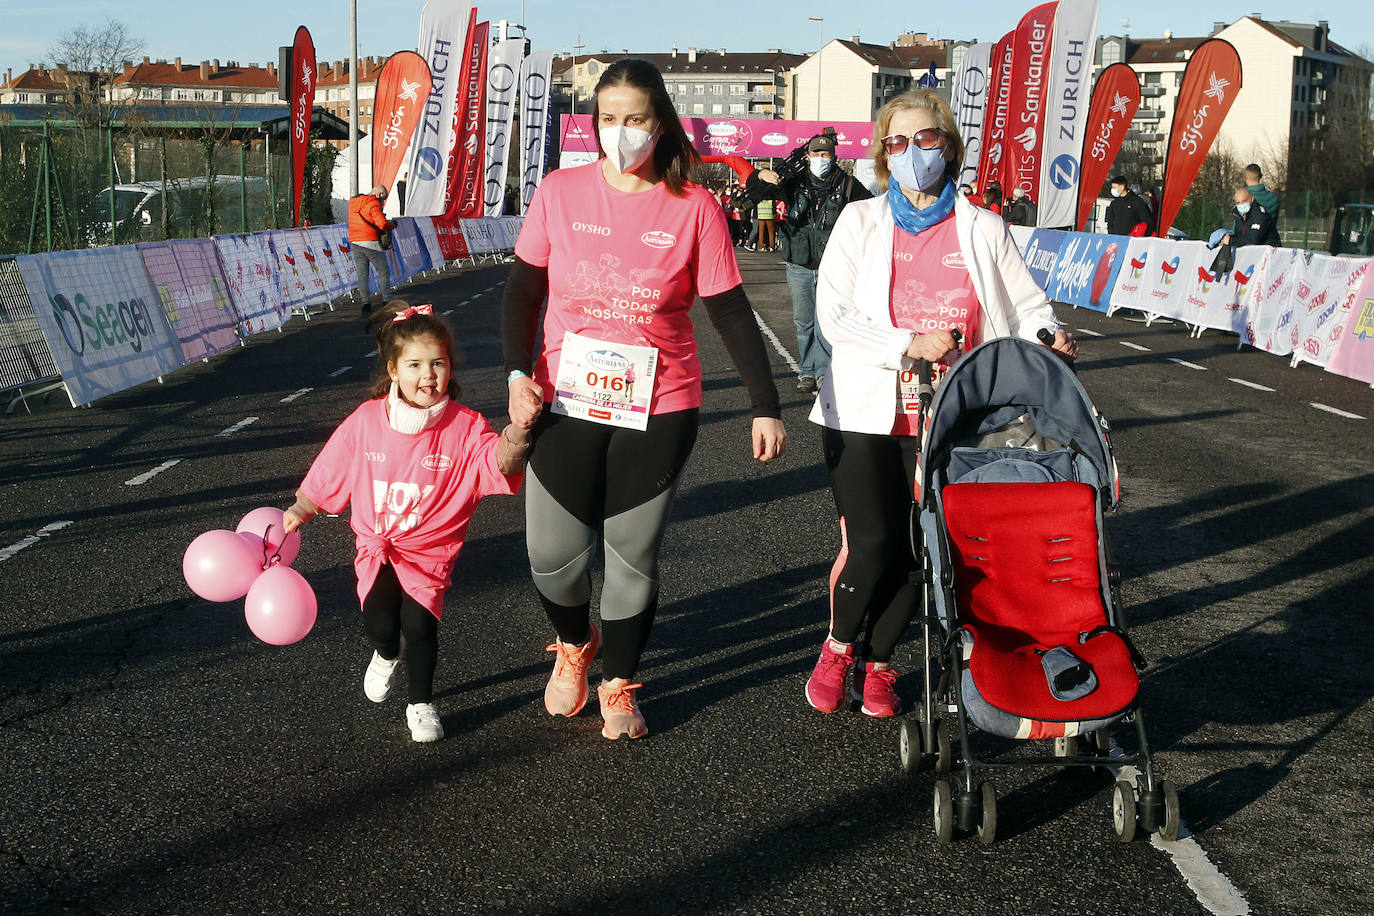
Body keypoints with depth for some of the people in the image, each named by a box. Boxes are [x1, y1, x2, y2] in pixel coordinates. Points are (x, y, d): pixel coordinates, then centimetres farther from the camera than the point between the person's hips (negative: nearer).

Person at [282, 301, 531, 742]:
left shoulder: (465, 427, -10)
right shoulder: (366, 421, -6)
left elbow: (500, 463, -27)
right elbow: (327, 477, 6)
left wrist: (517, 430, -45)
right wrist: (297, 514, 5)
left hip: (430, 548, -1)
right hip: (376, 543, 1)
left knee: (419, 623, -15)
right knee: (380, 622, -15)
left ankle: (421, 703, 13)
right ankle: (387, 654, 26)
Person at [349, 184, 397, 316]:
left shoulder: (352, 202, 15)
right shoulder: (373, 204, -10)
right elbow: (382, 224, -20)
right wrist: (393, 224, 0)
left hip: (355, 242, 6)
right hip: (371, 243, -6)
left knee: (362, 274, 8)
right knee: (384, 271, 6)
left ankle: (366, 303, 4)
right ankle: (386, 300, 4)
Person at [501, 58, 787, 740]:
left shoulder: (693, 208, -4)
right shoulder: (560, 192, -1)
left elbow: (731, 311, -1)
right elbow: (524, 288, 5)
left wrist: (766, 405, -3)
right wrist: (518, 372, -8)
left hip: (659, 408, -1)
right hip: (565, 401, 1)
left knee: (633, 557, 6)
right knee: (552, 555, 1)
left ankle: (619, 684, 29)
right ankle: (574, 644, 35)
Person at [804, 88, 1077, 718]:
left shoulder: (982, 228, 10)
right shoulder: (861, 221, 6)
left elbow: (1026, 304, 10)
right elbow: (833, 314, -4)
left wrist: (1049, 336, -12)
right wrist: (909, 346, -15)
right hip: (865, 412, -2)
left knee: (919, 551, 2)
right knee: (873, 545, -9)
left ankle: (877, 663, 23)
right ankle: (838, 646, 19)